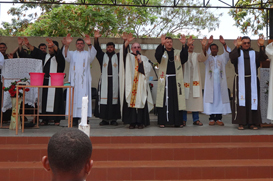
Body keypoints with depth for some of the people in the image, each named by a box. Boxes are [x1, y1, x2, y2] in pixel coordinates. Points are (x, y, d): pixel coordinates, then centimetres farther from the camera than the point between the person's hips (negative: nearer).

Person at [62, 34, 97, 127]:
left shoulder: (87, 54, 14)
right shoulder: (72, 54, 17)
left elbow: (93, 54, -10)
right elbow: (66, 55, -5)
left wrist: (89, 45, -32)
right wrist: (66, 45, -27)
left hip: (84, 80, -1)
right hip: (74, 80, 1)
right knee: (74, 98, -3)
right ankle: (75, 119, 0)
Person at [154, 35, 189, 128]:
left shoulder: (178, 53, 12)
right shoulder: (162, 53, 8)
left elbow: (184, 56, -8)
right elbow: (157, 54, -15)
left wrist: (184, 44, -24)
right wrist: (161, 44, -31)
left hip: (176, 80, 2)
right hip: (165, 80, -1)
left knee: (177, 100, 0)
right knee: (164, 100, -3)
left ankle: (178, 121, 6)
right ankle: (162, 121, 2)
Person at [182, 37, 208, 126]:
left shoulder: (196, 55, 15)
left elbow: (203, 57, -5)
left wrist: (204, 47, -23)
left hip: (195, 80, 3)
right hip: (185, 80, -3)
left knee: (196, 99, 2)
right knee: (184, 99, -3)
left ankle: (196, 119, 8)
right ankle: (183, 119, 5)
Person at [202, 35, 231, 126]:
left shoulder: (222, 58, 15)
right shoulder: (207, 58, 11)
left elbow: (228, 52, -2)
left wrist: (224, 44, -19)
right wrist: (208, 44, -25)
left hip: (220, 82, 1)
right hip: (210, 83, -1)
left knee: (220, 98, -2)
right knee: (210, 98, -5)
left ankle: (219, 118, 1)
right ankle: (212, 118, -1)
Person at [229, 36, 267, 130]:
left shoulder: (254, 53, 12)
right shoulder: (237, 52, 7)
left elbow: (263, 57, -8)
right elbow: (232, 57, -16)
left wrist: (261, 46, -22)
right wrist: (237, 46, -30)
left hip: (252, 81, 2)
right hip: (240, 81, -1)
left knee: (253, 100, 0)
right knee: (241, 101, -4)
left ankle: (252, 123, 6)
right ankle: (241, 123, 0)